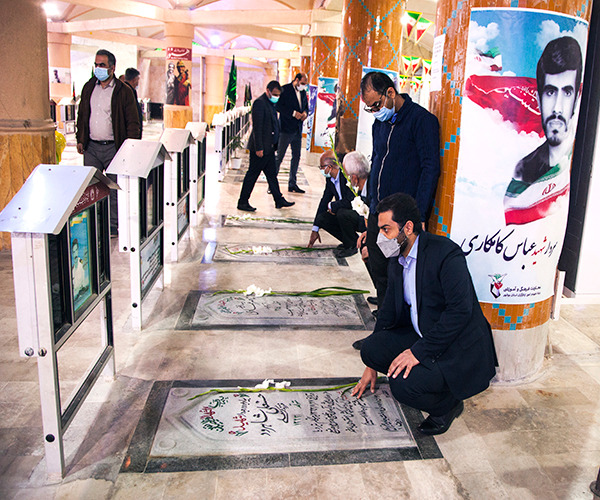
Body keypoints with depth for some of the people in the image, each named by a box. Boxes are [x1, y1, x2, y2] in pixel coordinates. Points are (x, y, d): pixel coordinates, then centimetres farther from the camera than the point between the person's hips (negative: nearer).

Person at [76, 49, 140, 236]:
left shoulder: (123, 91, -3)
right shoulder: (88, 87, 11)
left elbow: (133, 122, -3)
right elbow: (82, 115, 20)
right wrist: (80, 139, 13)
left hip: (113, 148, -4)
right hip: (91, 147, 4)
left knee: (114, 190, 3)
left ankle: (113, 227, 13)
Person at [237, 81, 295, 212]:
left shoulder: (270, 103, 15)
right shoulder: (259, 103, -15)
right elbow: (257, 127, -19)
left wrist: (274, 144, 18)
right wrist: (258, 148, -22)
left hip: (269, 147, 9)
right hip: (261, 147, -9)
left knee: (271, 174, 15)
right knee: (252, 175, -2)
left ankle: (279, 200, 22)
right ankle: (242, 202, 7)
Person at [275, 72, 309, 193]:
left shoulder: (303, 92, 14)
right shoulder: (285, 89, -6)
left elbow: (306, 106, 24)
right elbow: (279, 106, -14)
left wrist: (305, 112, 1)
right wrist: (293, 113, -18)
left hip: (298, 129, 7)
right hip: (286, 129, -7)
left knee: (296, 156, 9)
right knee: (279, 156, -4)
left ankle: (292, 184, 17)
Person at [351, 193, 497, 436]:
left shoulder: (446, 254, -21)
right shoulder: (397, 259, 5)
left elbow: (460, 311, -27)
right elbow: (389, 311, 13)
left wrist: (419, 351, -26)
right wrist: (372, 366, 16)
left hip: (457, 347, -8)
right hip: (421, 336, 8)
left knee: (402, 385, -26)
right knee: (370, 348, -12)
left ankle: (447, 404, 5)